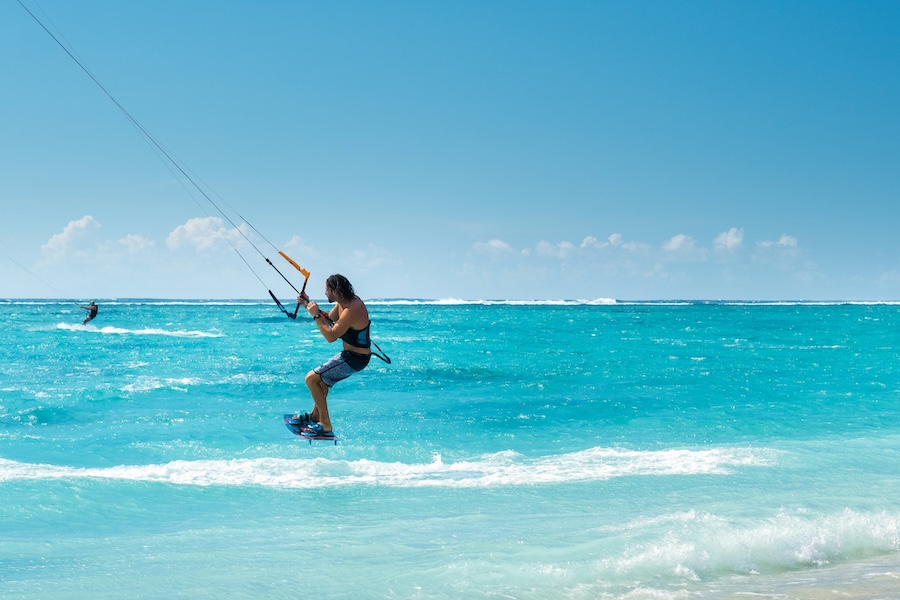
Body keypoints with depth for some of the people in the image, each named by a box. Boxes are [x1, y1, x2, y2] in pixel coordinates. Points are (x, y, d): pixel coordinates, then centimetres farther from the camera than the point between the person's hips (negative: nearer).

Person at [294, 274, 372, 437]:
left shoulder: (351, 311, -28)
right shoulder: (345, 301, 3)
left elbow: (331, 336, -26)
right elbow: (329, 319, 18)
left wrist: (316, 315, -19)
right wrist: (308, 304, 9)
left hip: (354, 359, -10)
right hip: (350, 354, 10)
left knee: (311, 378, -11)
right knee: (321, 377, 29)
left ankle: (326, 427, -9)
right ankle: (315, 416, 43)